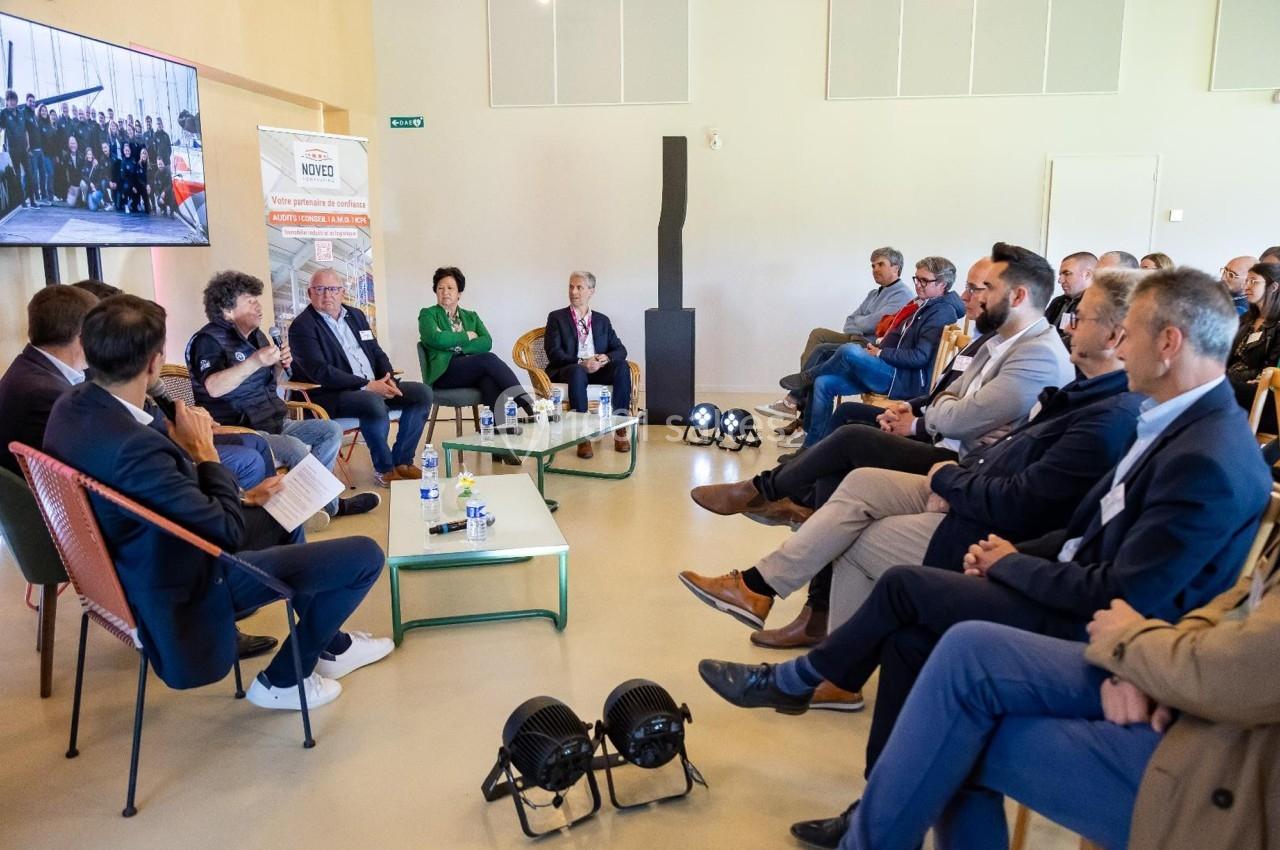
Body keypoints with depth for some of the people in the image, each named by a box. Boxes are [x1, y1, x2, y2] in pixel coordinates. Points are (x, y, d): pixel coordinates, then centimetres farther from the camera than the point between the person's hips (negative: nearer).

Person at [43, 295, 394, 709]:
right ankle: (283, 680, 13)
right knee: (366, 554, -9)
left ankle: (331, 644, 38)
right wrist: (204, 450, -17)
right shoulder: (134, 445, -37)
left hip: (131, 567, 10)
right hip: (182, 590, -10)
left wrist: (184, 451, -4)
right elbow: (228, 532, -28)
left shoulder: (71, 406, -7)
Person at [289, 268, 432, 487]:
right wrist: (367, 385, -23)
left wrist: (388, 379, -4)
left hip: (375, 387, 8)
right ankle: (384, 469, -13)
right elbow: (319, 371, -18)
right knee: (375, 403, -36)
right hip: (331, 395, -7)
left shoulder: (356, 315, 16)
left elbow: (377, 353, 18)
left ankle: (402, 461, 0)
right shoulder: (302, 326, -7)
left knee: (422, 393, -8)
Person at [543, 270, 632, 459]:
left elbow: (620, 349, 11)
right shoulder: (557, 317, 8)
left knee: (622, 366, -26)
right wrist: (580, 363, -21)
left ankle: (620, 428, -26)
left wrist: (606, 358, -14)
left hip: (598, 370, 3)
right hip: (567, 370, -3)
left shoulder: (602, 320, 19)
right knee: (577, 372, -38)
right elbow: (554, 352, -5)